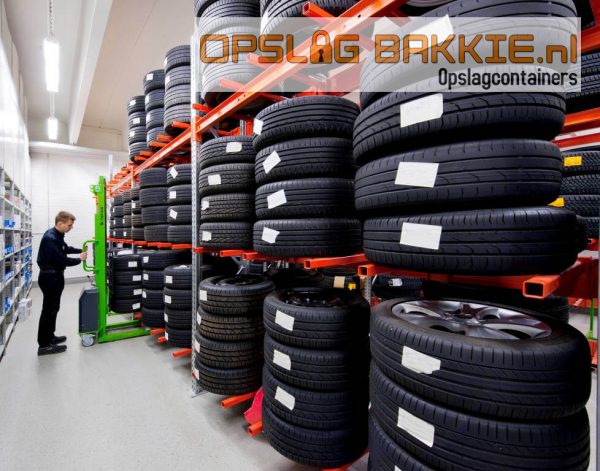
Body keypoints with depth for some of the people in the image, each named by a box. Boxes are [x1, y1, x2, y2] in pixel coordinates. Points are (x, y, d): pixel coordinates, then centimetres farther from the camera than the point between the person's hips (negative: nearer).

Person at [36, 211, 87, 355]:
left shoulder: (57, 235, 7)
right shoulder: (50, 238, -25)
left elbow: (65, 249, 23)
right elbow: (61, 260, -28)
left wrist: (80, 250, 9)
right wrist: (79, 259, -15)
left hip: (55, 276, 10)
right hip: (49, 277, -10)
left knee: (53, 308, 18)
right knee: (49, 310, -2)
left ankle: (49, 337, 31)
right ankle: (44, 345, 7)